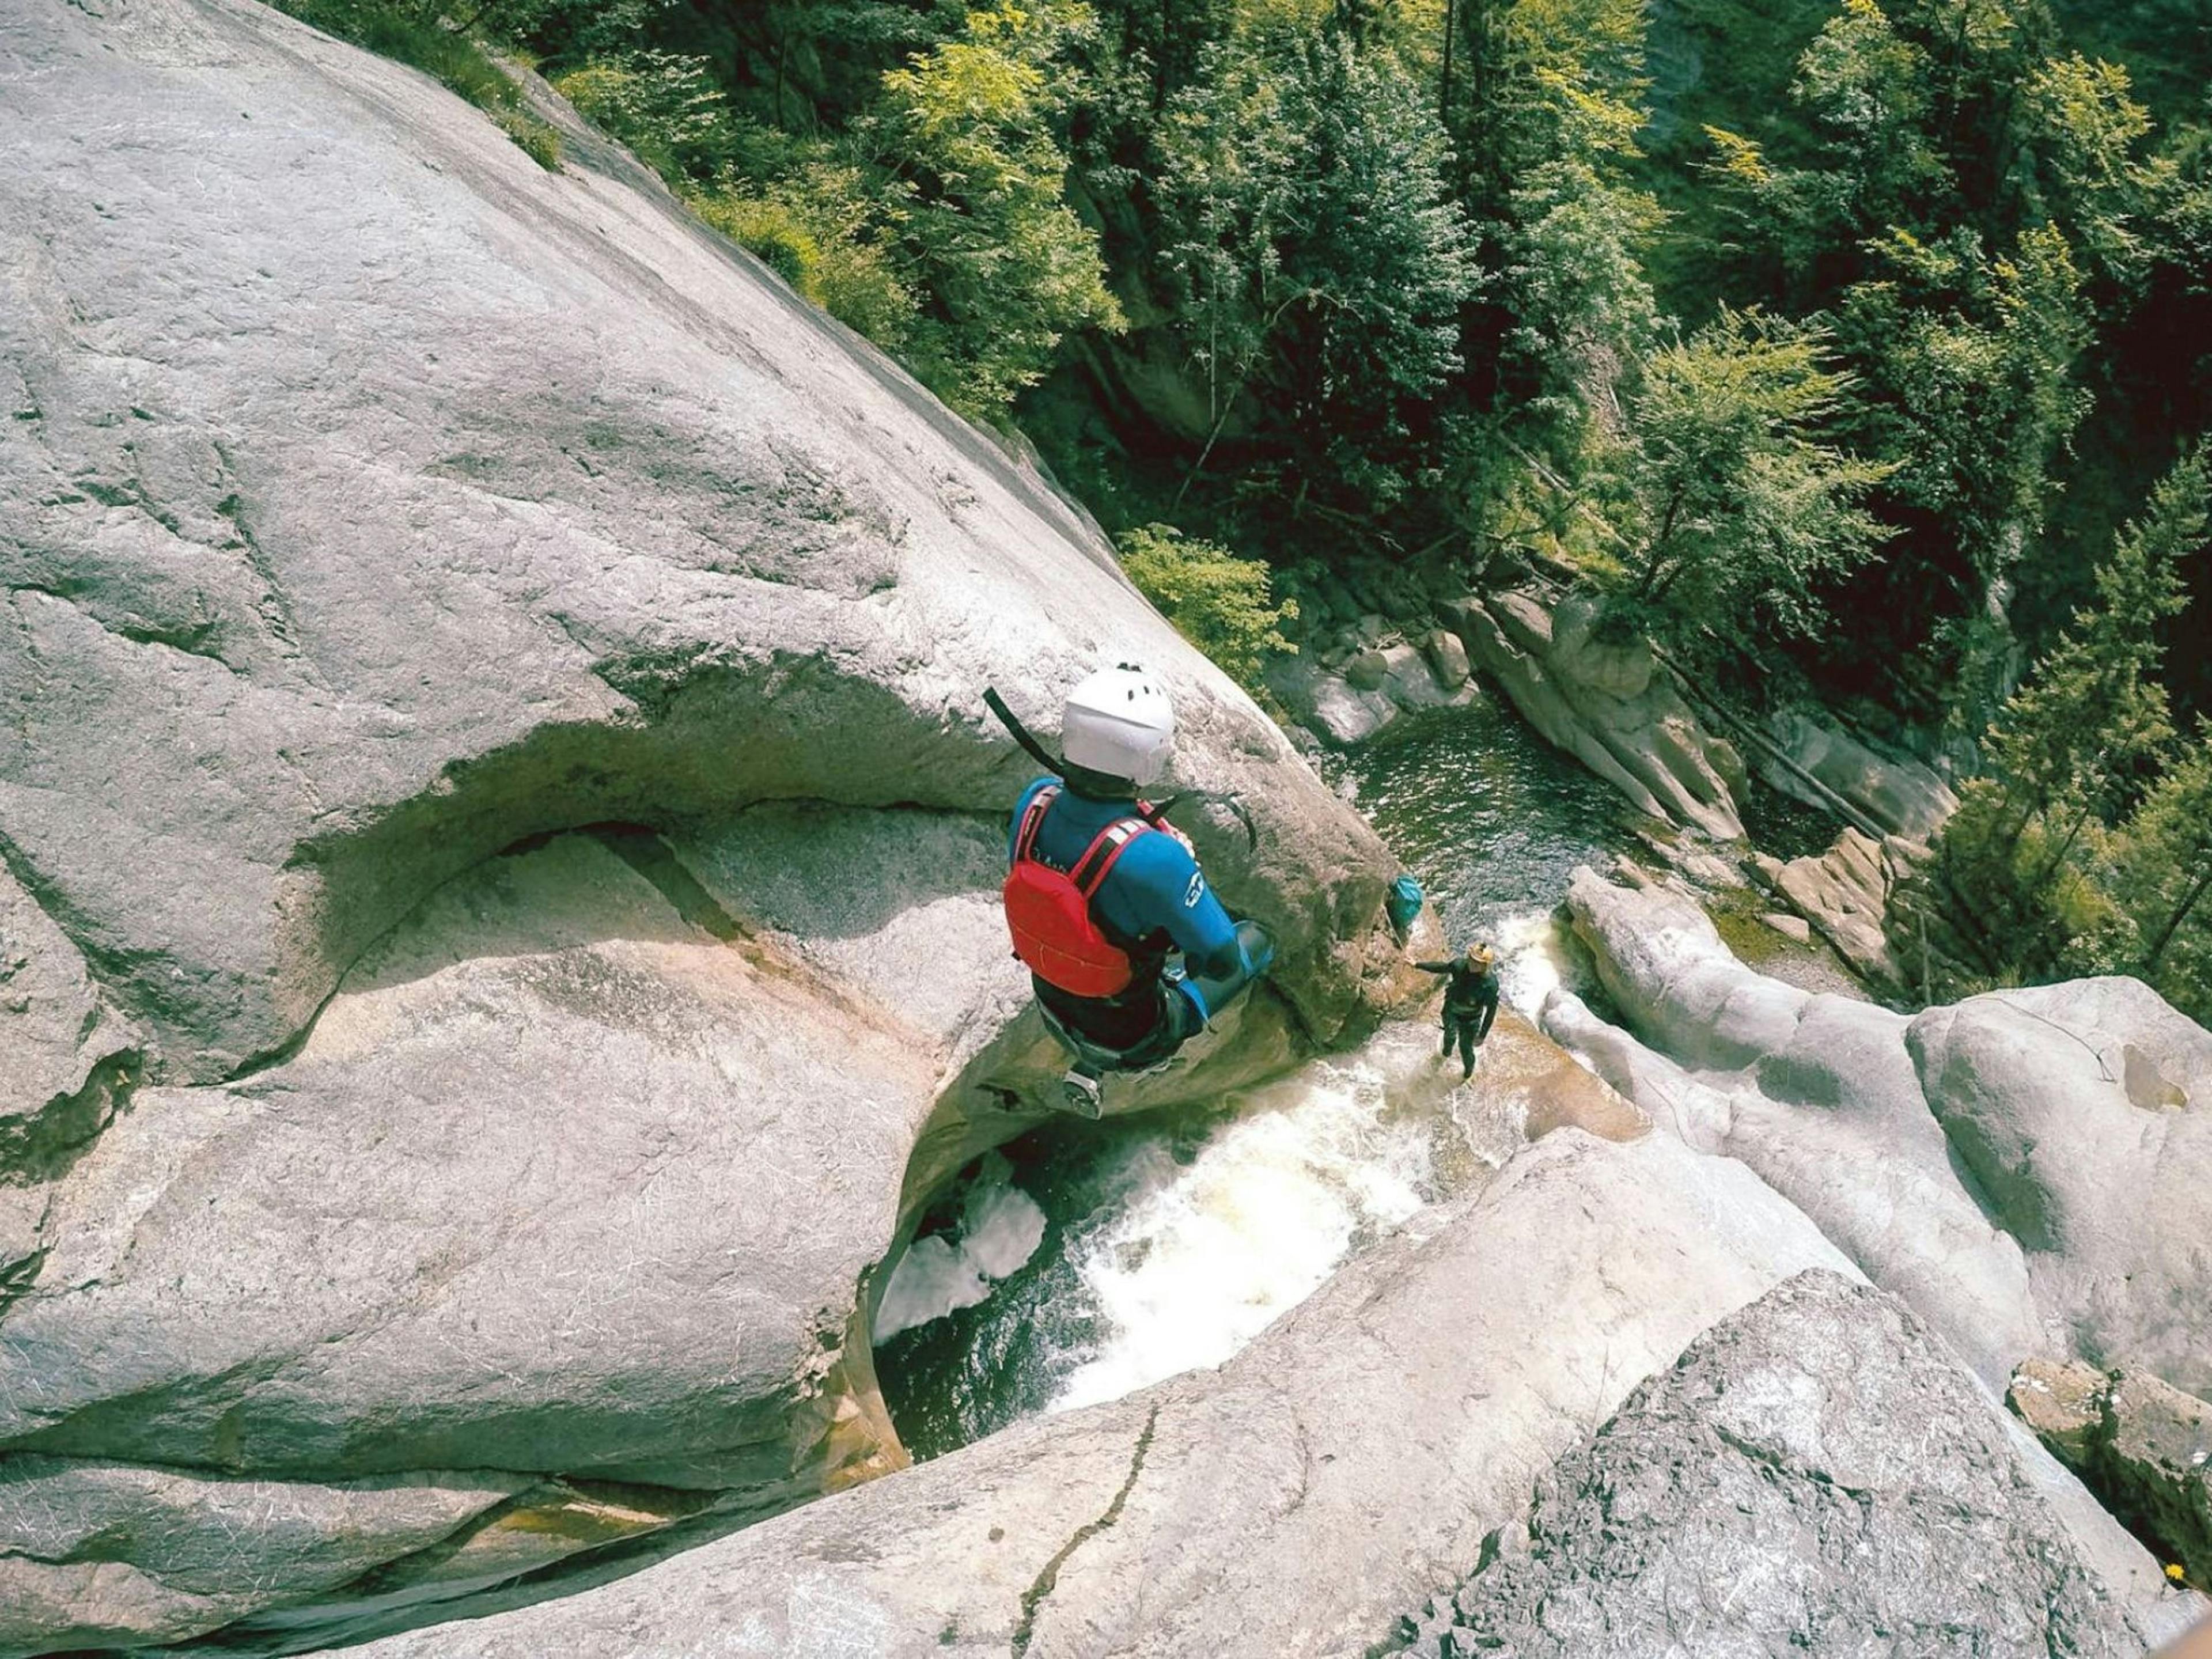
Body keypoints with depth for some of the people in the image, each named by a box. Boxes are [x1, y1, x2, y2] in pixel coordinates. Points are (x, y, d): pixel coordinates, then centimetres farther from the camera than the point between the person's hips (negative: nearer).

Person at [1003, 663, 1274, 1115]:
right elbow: (1223, 959, -27)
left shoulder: (1034, 799, -23)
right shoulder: (1155, 857, -41)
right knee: (1258, 941, 14)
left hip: (1056, 1010, 6)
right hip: (1132, 1038, -5)